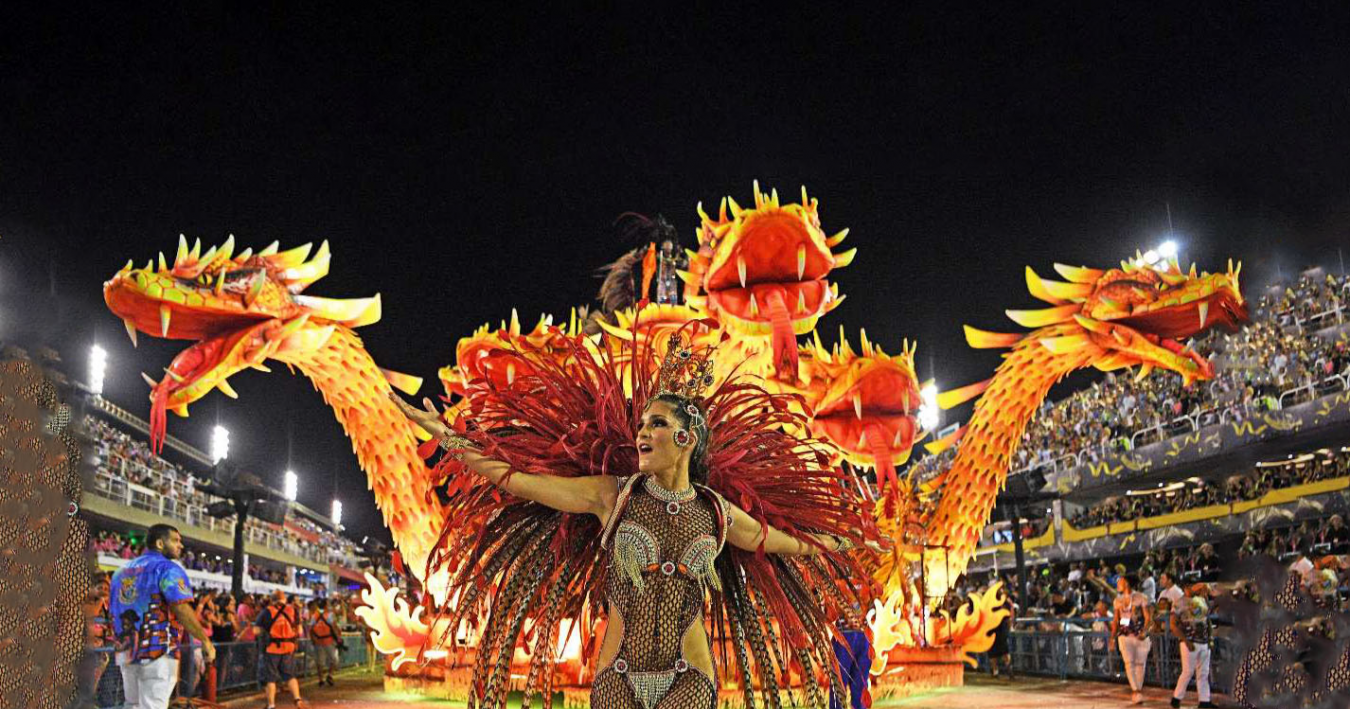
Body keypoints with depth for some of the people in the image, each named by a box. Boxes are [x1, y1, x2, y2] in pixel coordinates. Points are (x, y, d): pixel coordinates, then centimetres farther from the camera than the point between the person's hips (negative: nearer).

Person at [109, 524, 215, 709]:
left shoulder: (122, 570, 17)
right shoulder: (167, 568, -8)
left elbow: (113, 613, 21)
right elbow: (182, 610, -18)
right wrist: (206, 641, -13)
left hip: (126, 653, 8)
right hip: (158, 652, -8)